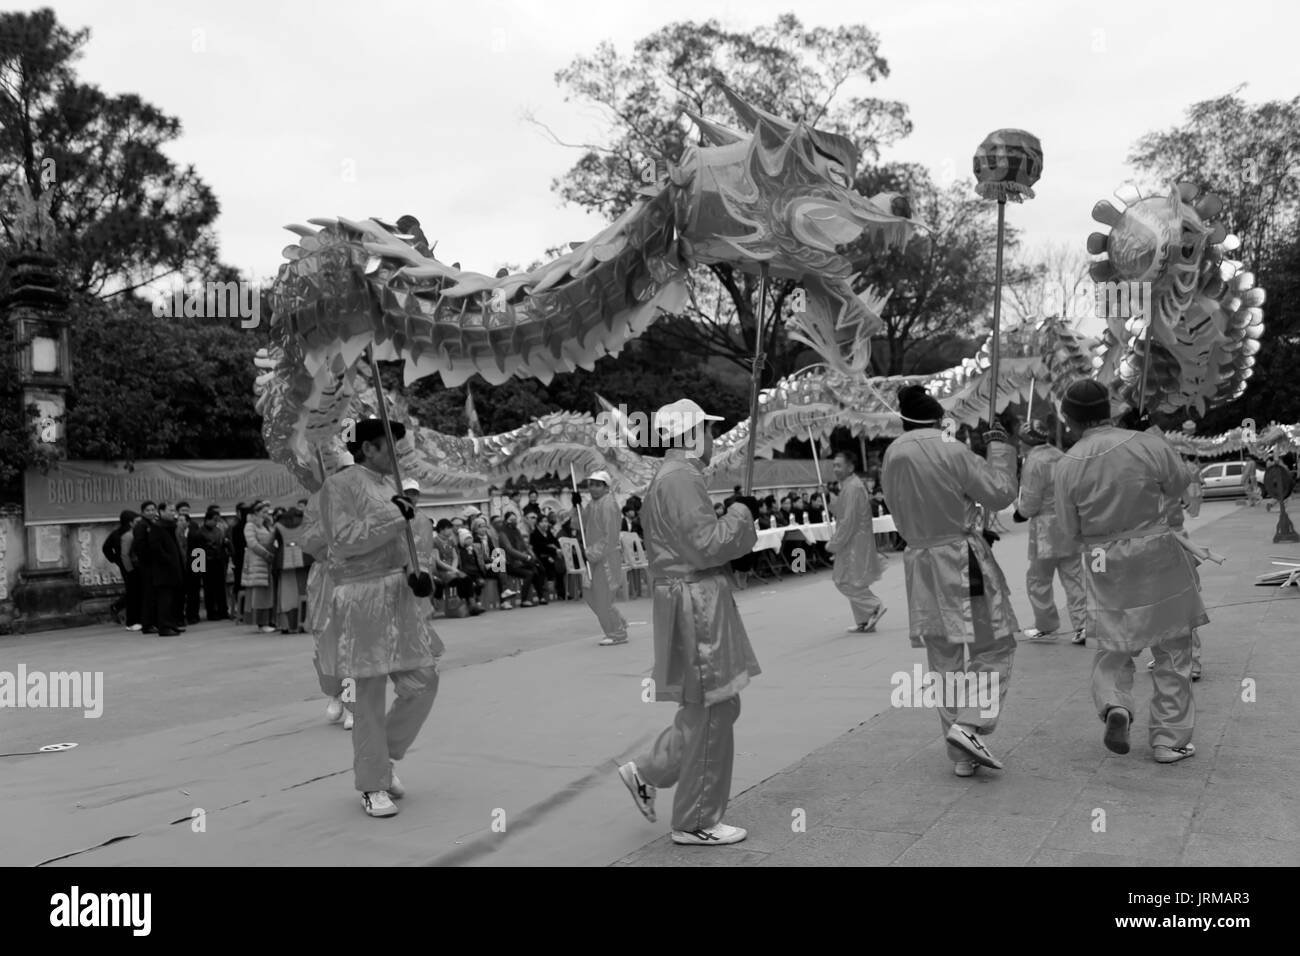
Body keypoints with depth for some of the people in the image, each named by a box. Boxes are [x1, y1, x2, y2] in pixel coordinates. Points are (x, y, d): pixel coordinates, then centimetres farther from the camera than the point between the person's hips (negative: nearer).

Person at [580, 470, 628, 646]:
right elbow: (581, 525, 12)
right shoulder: (591, 504, 14)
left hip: (607, 556, -9)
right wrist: (576, 507, -1)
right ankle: (618, 625, 26)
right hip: (595, 556, 9)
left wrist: (594, 554, -20)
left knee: (603, 597, -4)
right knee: (591, 596, 13)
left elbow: (610, 536, -19)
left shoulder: (608, 504, -15)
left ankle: (618, 634, 9)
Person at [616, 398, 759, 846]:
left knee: (719, 706, 17)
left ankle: (647, 771, 25)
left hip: (699, 602, 11)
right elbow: (707, 545, -21)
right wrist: (741, 512, -8)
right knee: (710, 713, 0)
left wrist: (735, 519, 13)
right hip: (695, 603, -11)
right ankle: (696, 822, 13)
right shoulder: (681, 478, -17)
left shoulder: (671, 477, 18)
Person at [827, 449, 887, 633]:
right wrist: (835, 541, 17)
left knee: (847, 582, -6)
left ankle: (875, 606, -2)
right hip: (853, 543, 10)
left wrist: (835, 544, -16)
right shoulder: (849, 485, 14)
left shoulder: (852, 488, -18)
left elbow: (848, 521, -22)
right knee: (854, 583, 14)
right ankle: (864, 622, 18)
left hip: (855, 543, -10)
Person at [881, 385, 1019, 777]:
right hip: (964, 561, -5)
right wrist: (1000, 448, 5)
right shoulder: (951, 452, -13)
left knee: (945, 660, 13)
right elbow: (1000, 494, -6)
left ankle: (961, 756, 18)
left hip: (921, 564, 6)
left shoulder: (890, 458, 3)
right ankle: (969, 725, -7)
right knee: (995, 646, 10)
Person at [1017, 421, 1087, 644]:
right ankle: (1081, 626, 9)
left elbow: (1029, 506, -15)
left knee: (1038, 580, 9)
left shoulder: (1034, 463, -16)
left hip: (1048, 532, -7)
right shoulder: (1059, 455, 7)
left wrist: (1018, 504, 7)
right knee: (1073, 578, 11)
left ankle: (1047, 627, 18)